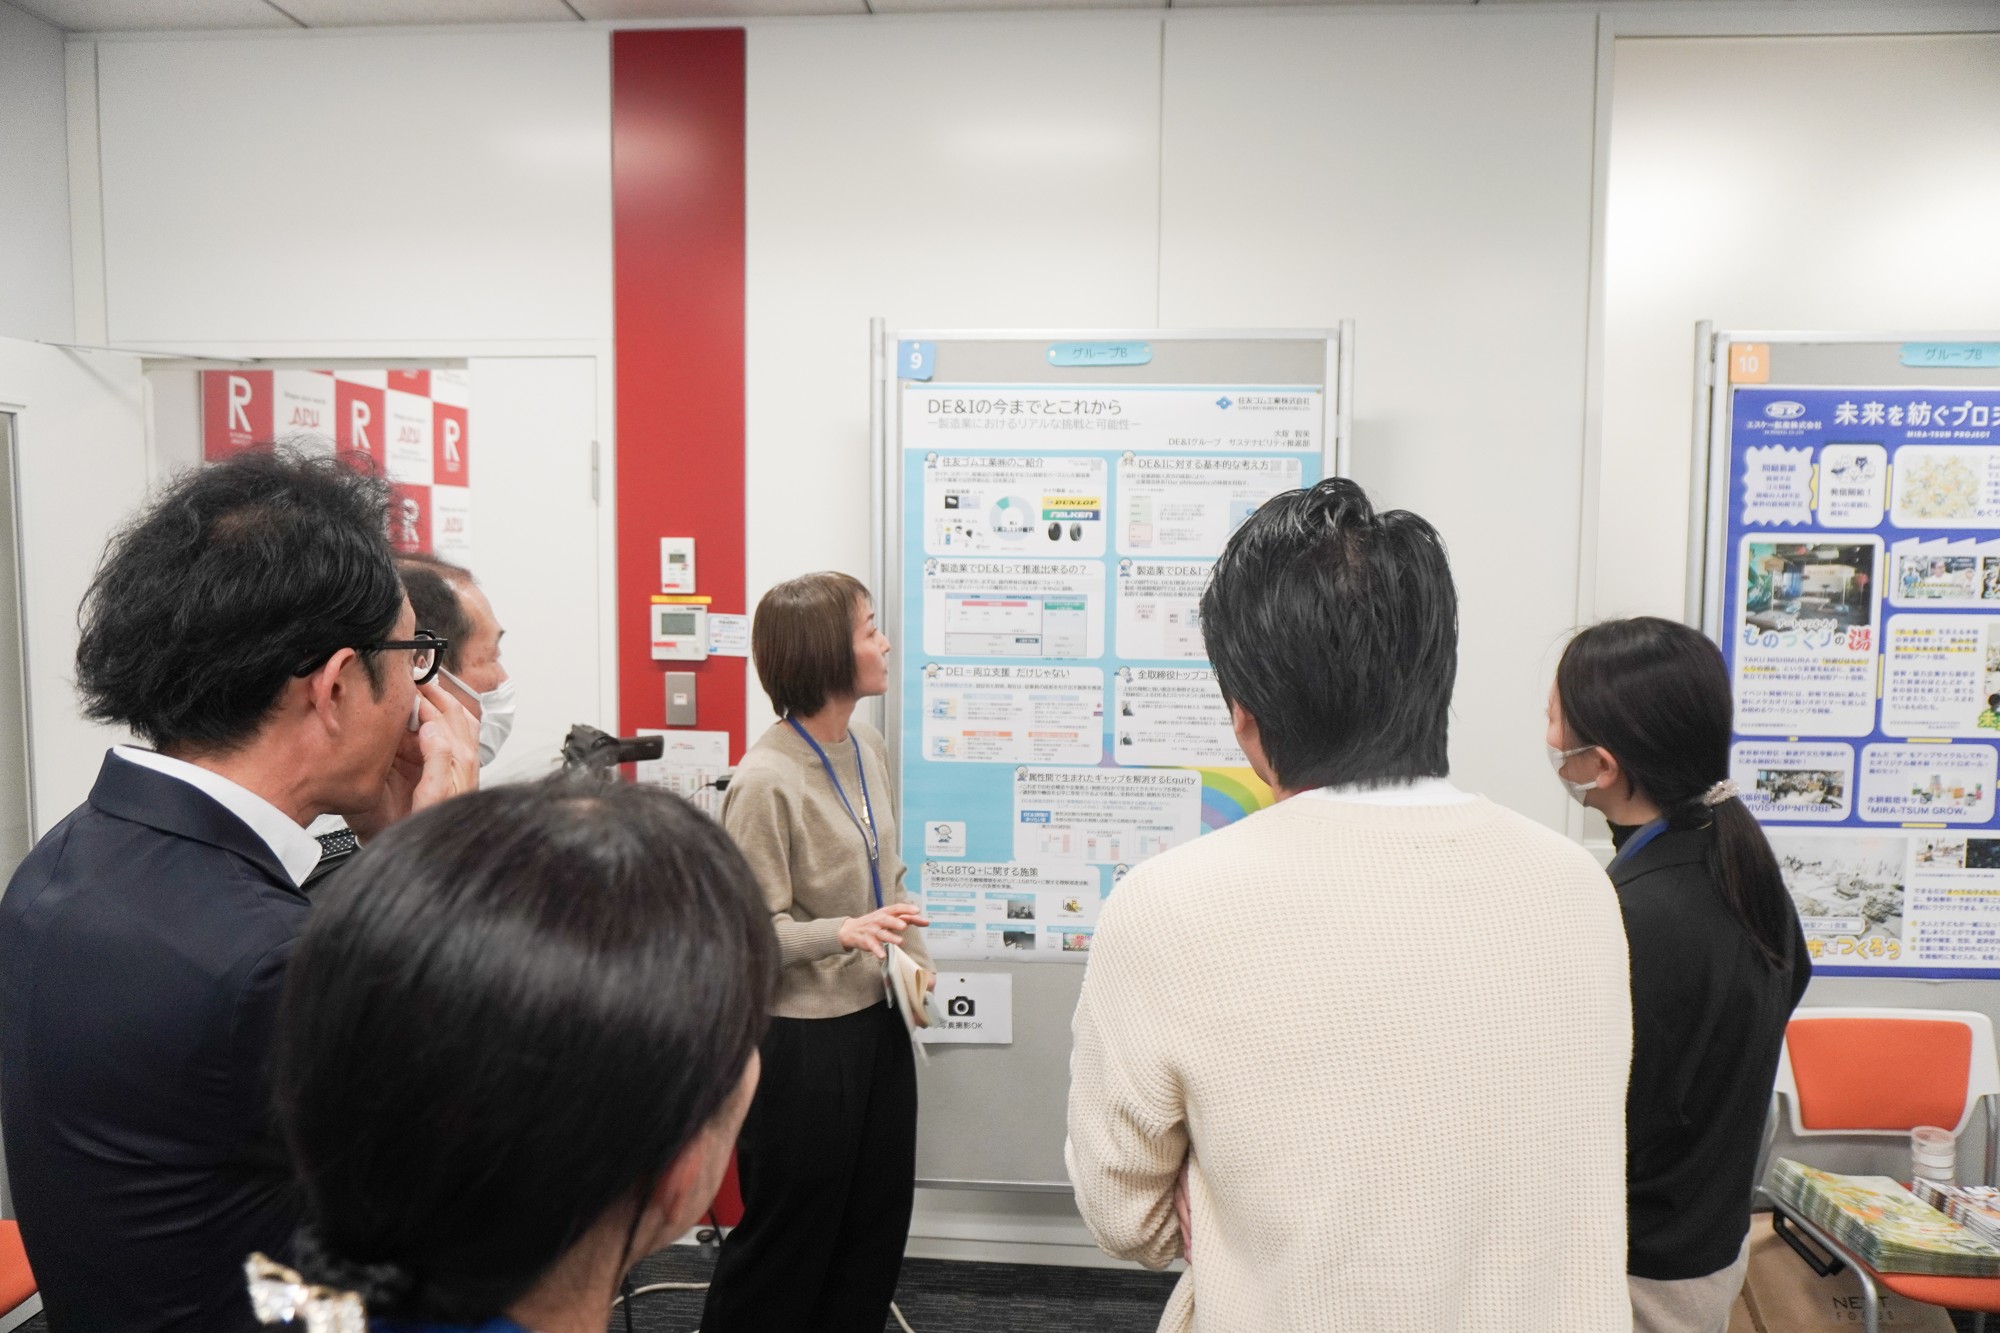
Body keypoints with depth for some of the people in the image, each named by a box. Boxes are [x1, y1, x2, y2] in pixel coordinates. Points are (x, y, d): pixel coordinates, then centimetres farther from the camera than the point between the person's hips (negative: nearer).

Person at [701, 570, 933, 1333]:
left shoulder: (868, 748, 1)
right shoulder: (766, 780, -22)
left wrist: (916, 961, 5)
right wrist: (844, 934, -33)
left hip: (875, 1020, 7)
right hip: (800, 1039, -7)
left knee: (878, 1223, 19)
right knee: (790, 1239, 13)